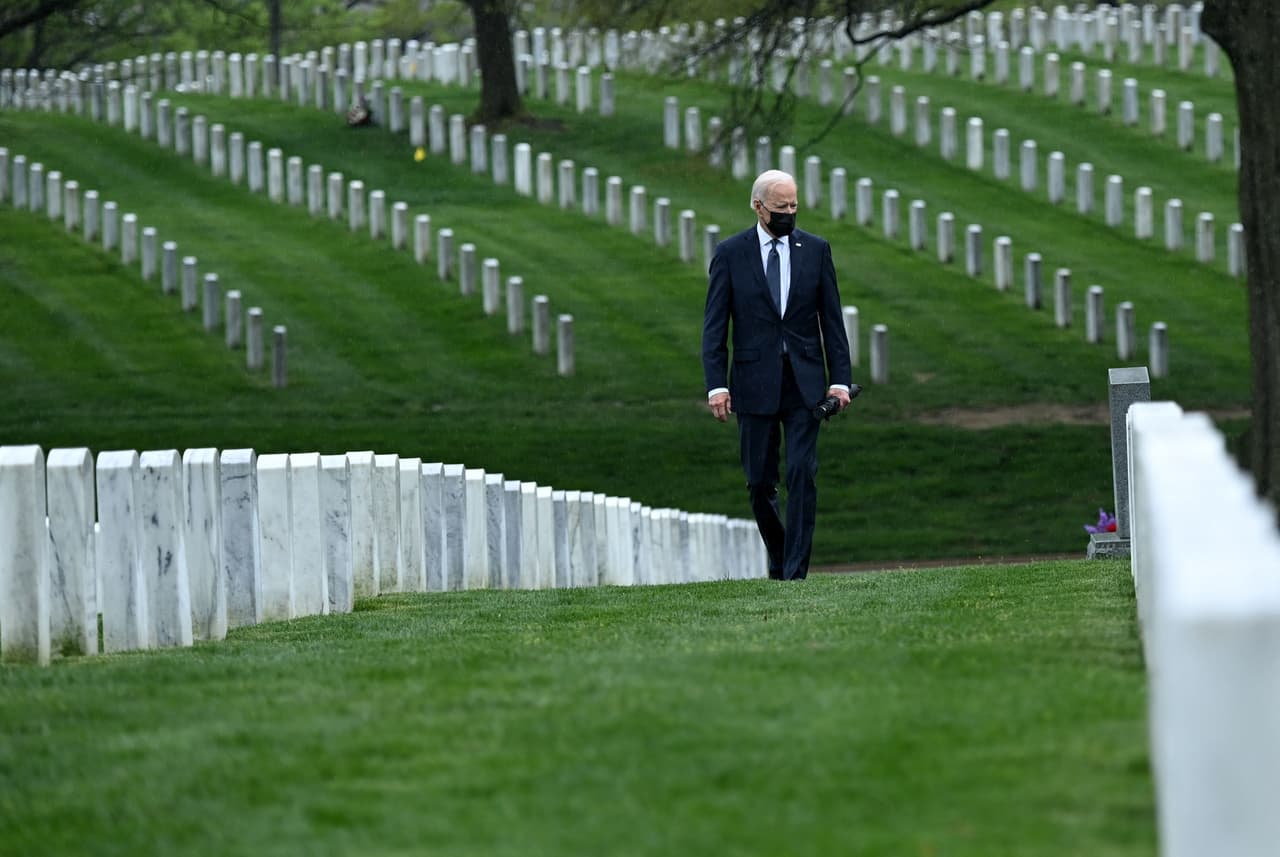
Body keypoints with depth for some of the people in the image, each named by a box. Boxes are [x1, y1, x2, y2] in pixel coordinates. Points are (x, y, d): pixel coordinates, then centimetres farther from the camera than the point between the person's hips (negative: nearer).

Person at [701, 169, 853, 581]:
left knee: (803, 476, -9)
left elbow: (831, 320, 6)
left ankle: (795, 570, -8)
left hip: (804, 383, 0)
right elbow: (714, 326, 0)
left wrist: (840, 378, -1)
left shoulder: (815, 250, 5)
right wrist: (716, 385, -9)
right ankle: (779, 559, 24)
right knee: (760, 483, 5)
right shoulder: (730, 253, 1)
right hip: (755, 384, 0)